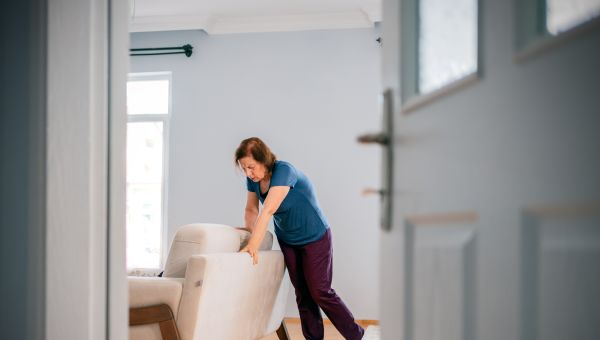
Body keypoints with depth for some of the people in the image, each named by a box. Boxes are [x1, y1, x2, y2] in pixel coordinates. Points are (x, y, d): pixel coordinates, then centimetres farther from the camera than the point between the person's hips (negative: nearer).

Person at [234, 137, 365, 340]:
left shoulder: (283, 171, -31)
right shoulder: (253, 179, -9)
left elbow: (268, 211, -39)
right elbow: (251, 210, 0)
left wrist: (253, 245, -45)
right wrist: (249, 230, -21)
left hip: (315, 238, -7)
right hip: (287, 241, 7)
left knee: (319, 291, -5)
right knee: (302, 293, 7)